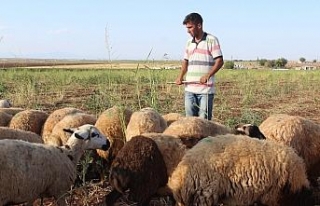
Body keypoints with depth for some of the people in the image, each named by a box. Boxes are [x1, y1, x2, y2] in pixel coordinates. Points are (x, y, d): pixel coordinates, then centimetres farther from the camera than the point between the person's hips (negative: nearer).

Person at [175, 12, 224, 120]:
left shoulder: (211, 40, -3)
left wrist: (207, 76, -21)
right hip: (189, 88, 6)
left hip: (206, 89, -6)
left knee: (204, 119, -3)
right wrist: (180, 77, 5)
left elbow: (219, 61, -8)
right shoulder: (189, 42, 16)